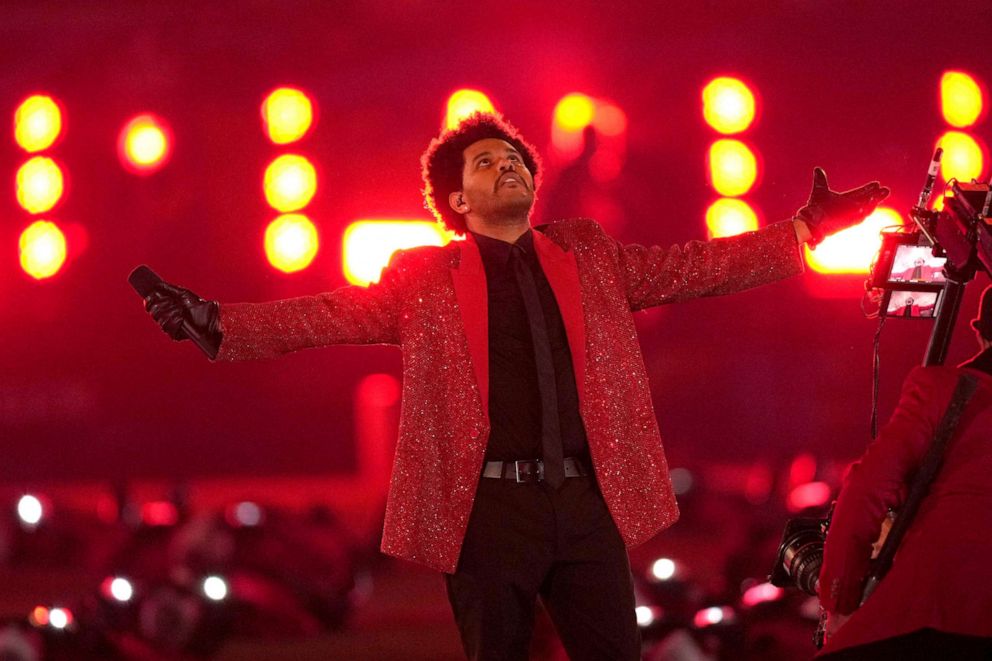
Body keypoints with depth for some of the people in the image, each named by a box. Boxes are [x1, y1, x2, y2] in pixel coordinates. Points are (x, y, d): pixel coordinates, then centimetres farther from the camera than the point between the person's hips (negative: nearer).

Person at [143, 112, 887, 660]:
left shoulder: (589, 255, 15)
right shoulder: (424, 277, 7)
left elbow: (693, 267, 13)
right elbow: (330, 316, -1)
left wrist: (806, 228, 7)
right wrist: (219, 323, -14)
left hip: (589, 500, 2)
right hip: (490, 506, -2)